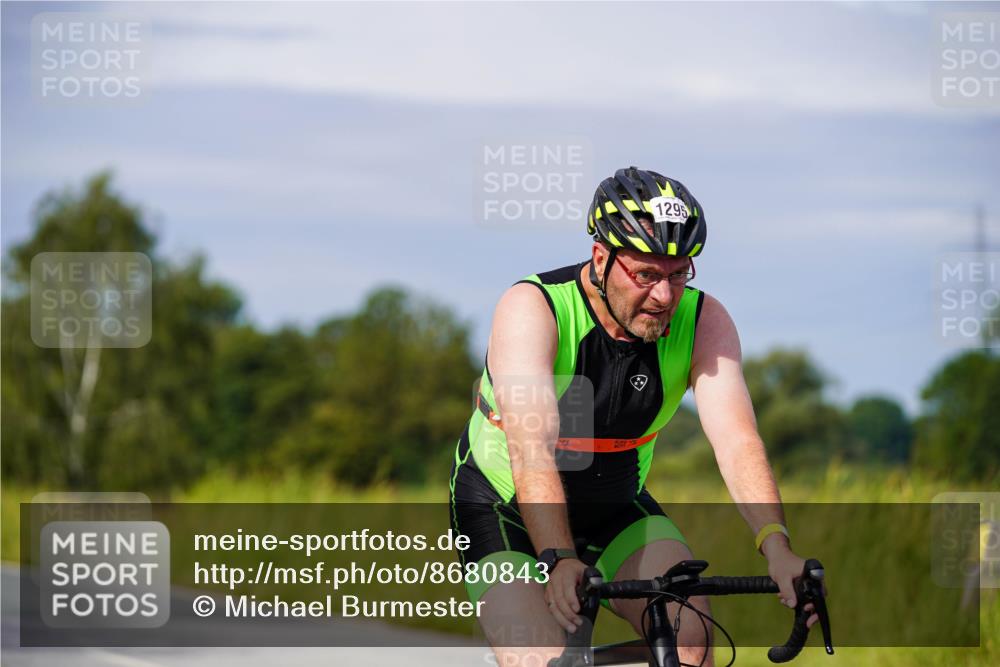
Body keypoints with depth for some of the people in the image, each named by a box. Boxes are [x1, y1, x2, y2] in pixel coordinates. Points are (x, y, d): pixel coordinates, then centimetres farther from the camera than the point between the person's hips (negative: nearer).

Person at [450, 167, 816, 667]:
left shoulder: (702, 321, -16)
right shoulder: (532, 309, -26)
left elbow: (737, 441, -27)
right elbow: (531, 451, -39)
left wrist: (775, 546, -45)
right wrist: (558, 560, -53)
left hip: (614, 506, 4)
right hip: (503, 508, -3)